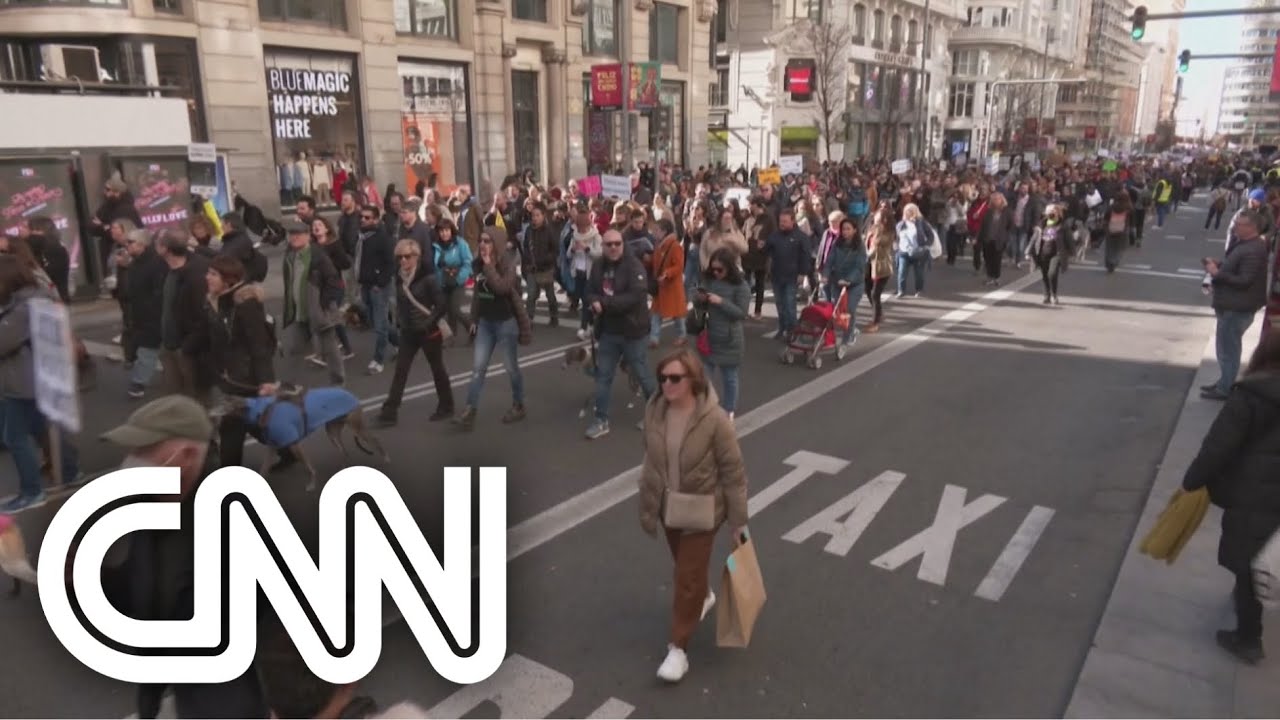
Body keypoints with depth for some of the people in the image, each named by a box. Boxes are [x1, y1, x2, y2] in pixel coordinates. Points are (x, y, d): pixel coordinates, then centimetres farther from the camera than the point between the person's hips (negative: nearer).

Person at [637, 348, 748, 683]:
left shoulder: (714, 419, -24)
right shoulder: (654, 410, -9)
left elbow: (733, 473, -15)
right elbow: (651, 460, 5)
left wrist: (738, 521, -10)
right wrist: (647, 506, 12)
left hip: (701, 511, -5)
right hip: (668, 506, 5)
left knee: (688, 578, 2)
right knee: (685, 566, 26)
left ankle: (679, 648, 18)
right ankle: (704, 596, 57)